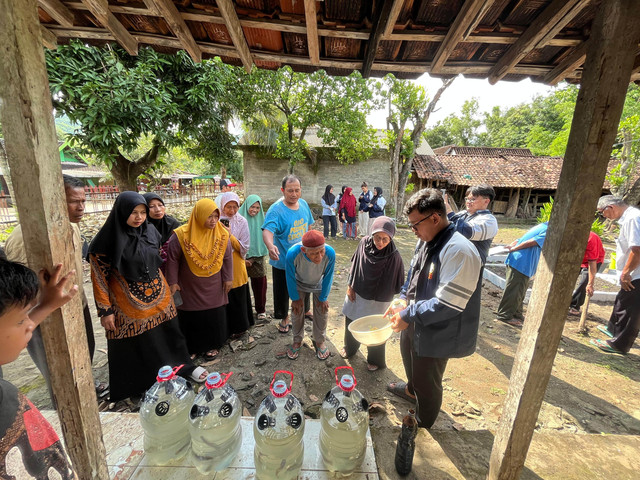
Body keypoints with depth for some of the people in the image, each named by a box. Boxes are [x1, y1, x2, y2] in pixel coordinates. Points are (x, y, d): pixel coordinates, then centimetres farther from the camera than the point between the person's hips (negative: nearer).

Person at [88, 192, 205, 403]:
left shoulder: (150, 231, 0)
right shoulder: (108, 240, -14)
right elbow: (99, 278, -10)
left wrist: (166, 288, 19)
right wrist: (105, 311, -10)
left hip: (160, 297, 4)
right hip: (130, 304, -4)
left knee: (169, 334, 16)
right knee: (136, 347, 12)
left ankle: (183, 366, 38)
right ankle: (140, 388, 35)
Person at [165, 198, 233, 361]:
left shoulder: (221, 234, -9)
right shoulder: (182, 235, -15)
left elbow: (227, 257, 0)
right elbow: (172, 259, -7)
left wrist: (228, 278, 1)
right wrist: (172, 282, -5)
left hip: (213, 287, 2)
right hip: (189, 287, -1)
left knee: (214, 316, 10)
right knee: (191, 318, 10)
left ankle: (213, 345, 31)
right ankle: (192, 347, 30)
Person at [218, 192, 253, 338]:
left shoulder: (242, 222, -7)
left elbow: (244, 248, -11)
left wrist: (230, 236, -21)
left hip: (236, 266, -2)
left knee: (237, 297, 9)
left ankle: (239, 327, 29)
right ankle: (226, 327, 32)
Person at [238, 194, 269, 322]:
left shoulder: (261, 220, 1)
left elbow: (262, 240, 3)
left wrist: (253, 258, -5)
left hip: (257, 258, 2)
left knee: (259, 283, 4)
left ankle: (261, 310, 20)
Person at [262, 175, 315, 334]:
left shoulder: (303, 204, -1)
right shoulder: (276, 209, -21)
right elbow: (267, 230, -35)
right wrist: (270, 246, -55)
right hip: (283, 260, -5)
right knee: (283, 292, 12)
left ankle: (305, 310, 51)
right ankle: (284, 318, 37)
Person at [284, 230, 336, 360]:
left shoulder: (330, 253, -40)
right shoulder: (292, 254, -42)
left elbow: (328, 277, -19)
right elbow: (290, 278, -21)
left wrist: (323, 298, -7)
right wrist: (295, 298, -9)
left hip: (319, 285, 1)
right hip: (299, 284, 0)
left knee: (322, 311, 5)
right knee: (297, 311, 7)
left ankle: (319, 341, 32)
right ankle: (297, 341, 34)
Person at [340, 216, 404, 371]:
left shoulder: (394, 256, -25)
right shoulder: (364, 243, -16)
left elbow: (397, 285, -14)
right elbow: (355, 265, -2)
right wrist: (350, 285, -1)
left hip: (378, 301, -4)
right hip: (357, 295, 4)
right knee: (350, 323, 23)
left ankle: (376, 360, 45)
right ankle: (350, 348, 54)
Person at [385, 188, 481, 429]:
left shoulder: (459, 251, -31)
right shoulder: (425, 240, -3)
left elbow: (448, 304, -31)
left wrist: (409, 315, -24)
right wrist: (403, 298, -4)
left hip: (437, 332, -8)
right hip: (415, 322, 9)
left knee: (427, 381, 16)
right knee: (410, 357, 33)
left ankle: (422, 422, 46)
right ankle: (412, 388, 65)